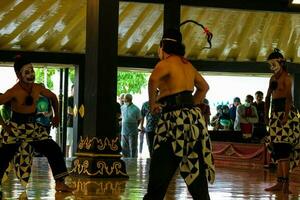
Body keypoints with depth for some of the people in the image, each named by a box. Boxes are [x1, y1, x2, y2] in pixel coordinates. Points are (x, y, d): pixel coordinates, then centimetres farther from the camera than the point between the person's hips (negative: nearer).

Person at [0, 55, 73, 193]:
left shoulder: (38, 88, -3)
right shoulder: (13, 92, -19)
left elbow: (53, 97, 16)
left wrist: (56, 115, 16)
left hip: (33, 126, 5)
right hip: (16, 128, -5)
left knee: (54, 150, -3)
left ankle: (60, 183, 3)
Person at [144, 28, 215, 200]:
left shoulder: (166, 63, -6)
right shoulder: (187, 64, 17)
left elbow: (153, 79, -28)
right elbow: (204, 86, 30)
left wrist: (153, 103, -15)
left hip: (175, 120, -7)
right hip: (194, 118, 7)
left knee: (159, 173, -5)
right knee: (197, 172, 10)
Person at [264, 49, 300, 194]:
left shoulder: (286, 78, -8)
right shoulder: (273, 78, 17)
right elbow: (268, 97, 19)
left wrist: (286, 116, -26)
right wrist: (266, 115, 11)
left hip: (285, 113, -9)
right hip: (276, 114, 9)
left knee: (283, 149, -15)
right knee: (277, 149, 7)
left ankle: (285, 183, -18)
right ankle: (280, 183, 8)